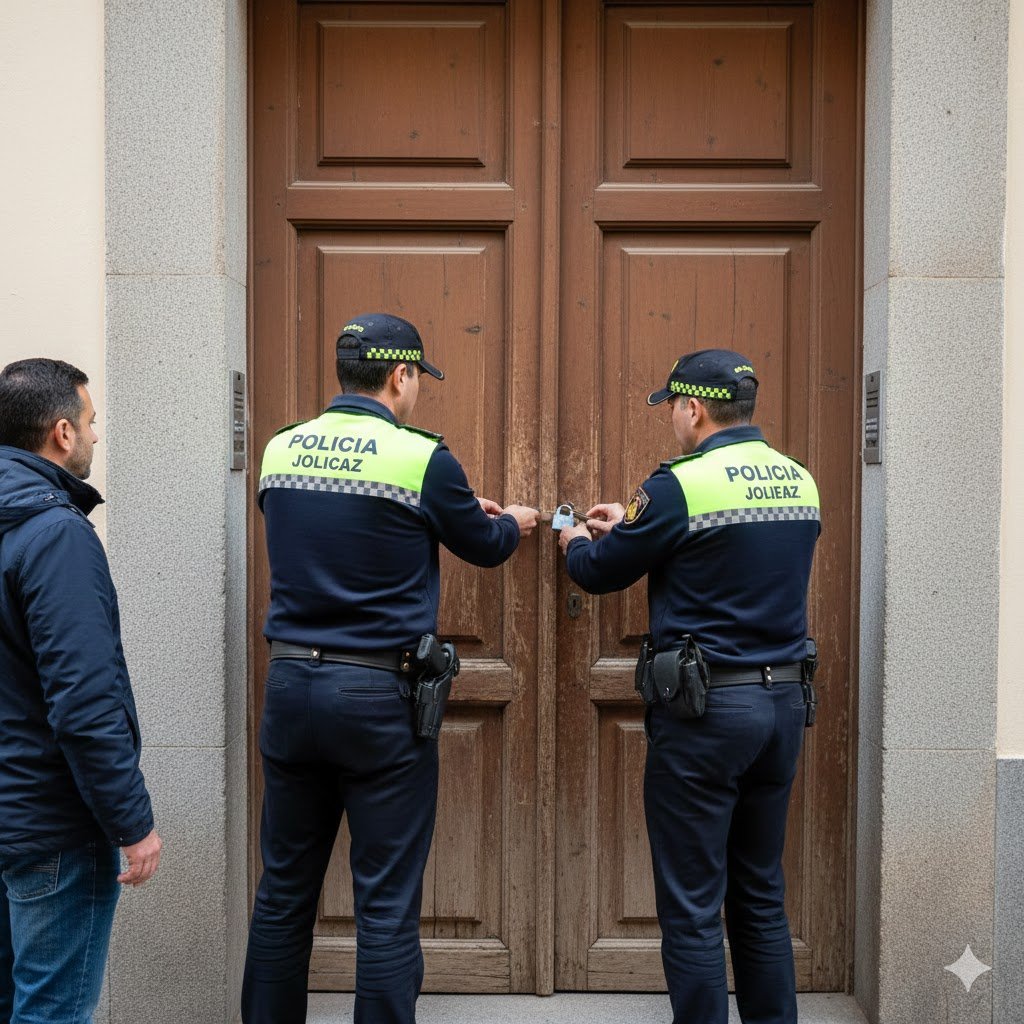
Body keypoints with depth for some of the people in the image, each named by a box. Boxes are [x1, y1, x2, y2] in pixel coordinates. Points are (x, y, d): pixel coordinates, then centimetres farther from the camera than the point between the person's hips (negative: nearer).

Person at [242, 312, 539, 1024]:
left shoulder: (280, 451, 6)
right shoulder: (421, 457, -10)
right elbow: (482, 546, 4)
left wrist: (460, 508, 27)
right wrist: (513, 523, 28)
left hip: (289, 683, 6)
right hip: (379, 697, -5)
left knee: (284, 892, 16)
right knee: (388, 906, 4)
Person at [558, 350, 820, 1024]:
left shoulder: (681, 485, -14)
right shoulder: (799, 482, 8)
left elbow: (603, 572, -3)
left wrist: (576, 543, 20)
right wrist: (630, 525, 29)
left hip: (705, 709, -7)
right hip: (785, 701, 7)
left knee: (692, 905, 3)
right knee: (761, 894, 18)